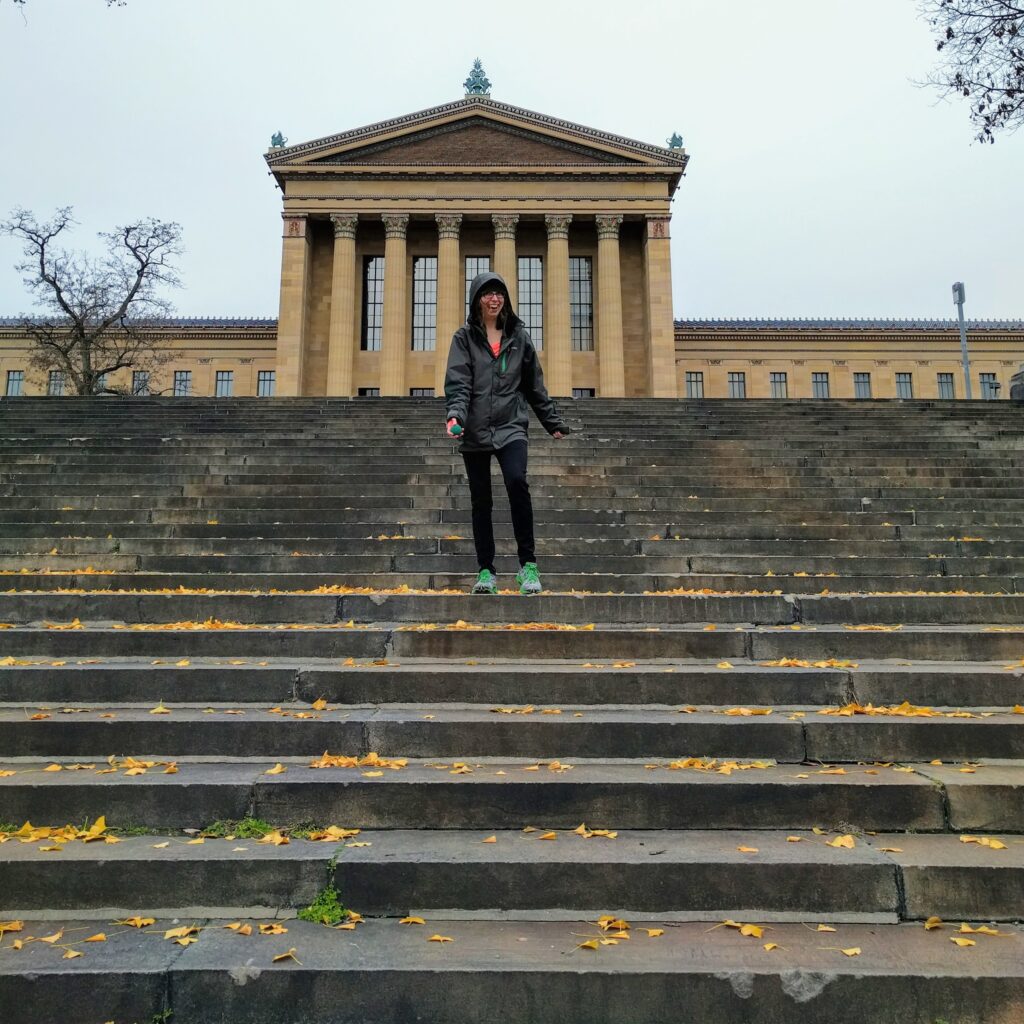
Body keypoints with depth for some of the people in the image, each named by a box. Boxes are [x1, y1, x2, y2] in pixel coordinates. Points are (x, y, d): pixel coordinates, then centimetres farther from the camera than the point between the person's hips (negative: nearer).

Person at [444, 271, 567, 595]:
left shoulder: (518, 335, 11)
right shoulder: (465, 337, 5)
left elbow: (535, 384, 16)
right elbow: (458, 382, -6)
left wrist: (554, 422, 18)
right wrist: (456, 414, -24)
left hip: (510, 426, 0)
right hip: (475, 431, 0)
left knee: (517, 482, -24)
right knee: (480, 501, 6)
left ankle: (528, 564, -14)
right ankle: (486, 571, 16)